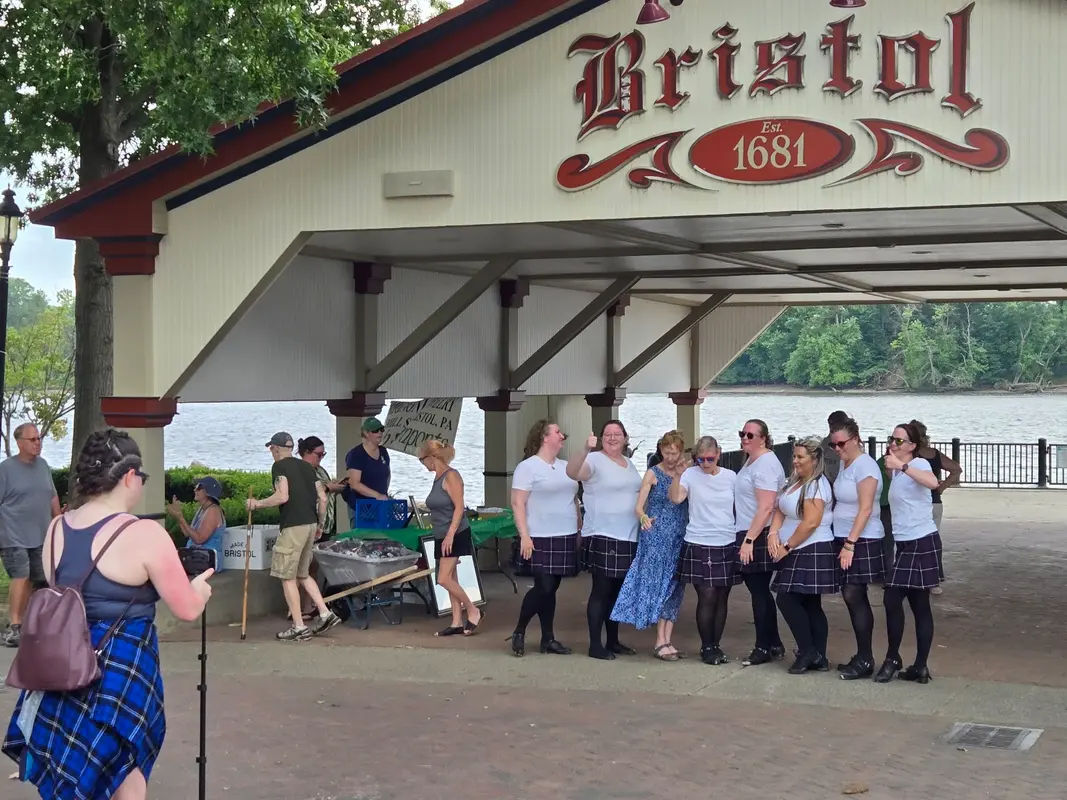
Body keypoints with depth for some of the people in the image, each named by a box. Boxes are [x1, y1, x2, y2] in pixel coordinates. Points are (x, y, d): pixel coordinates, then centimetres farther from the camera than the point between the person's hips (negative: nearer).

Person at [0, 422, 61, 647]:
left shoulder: (43, 465, 11)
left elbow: (53, 497, 20)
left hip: (40, 536, 6)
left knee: (32, 581, 7)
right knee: (20, 578, -15)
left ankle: (20, 622, 17)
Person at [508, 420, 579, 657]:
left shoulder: (565, 467, 16)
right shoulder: (528, 467, -6)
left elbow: (574, 500, 23)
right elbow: (517, 503, -10)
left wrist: (580, 530, 17)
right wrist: (524, 536, -17)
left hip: (566, 538, 7)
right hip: (541, 539, -6)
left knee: (551, 588, 9)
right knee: (544, 588, -11)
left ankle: (548, 639, 15)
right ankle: (518, 633, 5)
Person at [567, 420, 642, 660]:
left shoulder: (629, 464, 16)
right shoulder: (595, 460, -9)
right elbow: (572, 472, -29)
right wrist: (586, 450, -44)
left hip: (628, 538, 8)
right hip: (602, 537, -7)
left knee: (618, 591, 14)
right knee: (601, 591, -5)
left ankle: (613, 641, 23)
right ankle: (595, 645, 0)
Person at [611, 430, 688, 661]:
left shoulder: (686, 473, 9)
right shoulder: (653, 474, -2)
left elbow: (692, 501, 0)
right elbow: (639, 505, -7)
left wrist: (683, 475, -8)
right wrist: (643, 517, -30)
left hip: (679, 537, 4)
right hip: (656, 536, -4)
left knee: (674, 588, 4)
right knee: (660, 584, -7)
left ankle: (666, 640, 8)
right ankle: (661, 642, -6)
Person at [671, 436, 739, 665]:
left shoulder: (731, 477, 7)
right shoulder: (691, 475, -2)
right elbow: (676, 498, -17)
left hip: (727, 544, 3)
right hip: (700, 545, -3)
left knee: (722, 598, 7)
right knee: (707, 597, -6)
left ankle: (716, 645, 19)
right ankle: (707, 647, 7)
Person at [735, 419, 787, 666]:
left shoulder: (765, 464, -15)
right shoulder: (751, 461, 16)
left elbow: (766, 508, -22)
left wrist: (749, 539, -23)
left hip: (759, 537, -10)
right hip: (748, 535, 10)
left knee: (759, 592, -4)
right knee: (760, 591, 14)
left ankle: (764, 648, 4)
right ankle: (774, 645, 21)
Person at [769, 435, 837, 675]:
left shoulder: (817, 485, -15)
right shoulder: (794, 481, 14)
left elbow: (811, 523, -21)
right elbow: (781, 511, 14)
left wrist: (787, 547, -15)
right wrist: (773, 533, -5)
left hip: (812, 552, -9)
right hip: (797, 554, 9)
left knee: (787, 599, -10)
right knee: (811, 606, 10)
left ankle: (807, 652, -3)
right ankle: (819, 658, 13)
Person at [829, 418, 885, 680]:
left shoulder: (865, 466, -14)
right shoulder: (844, 464, 12)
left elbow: (865, 509, -18)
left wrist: (850, 544, -19)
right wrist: (844, 543, 9)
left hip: (862, 541, -8)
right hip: (844, 539, 8)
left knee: (854, 596, -9)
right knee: (853, 598, 9)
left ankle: (865, 660, -4)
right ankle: (862, 657, 16)